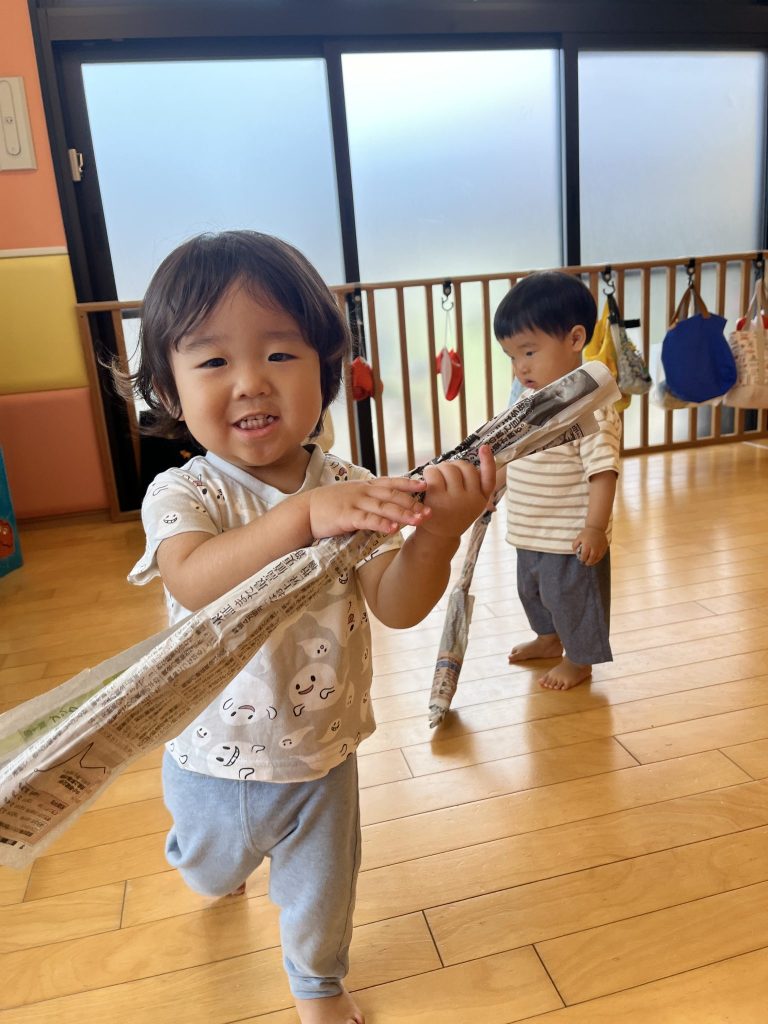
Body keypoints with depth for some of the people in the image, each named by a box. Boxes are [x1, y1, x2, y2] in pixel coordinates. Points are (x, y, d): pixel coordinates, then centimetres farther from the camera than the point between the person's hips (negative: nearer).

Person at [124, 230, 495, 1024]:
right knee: (211, 868, 32)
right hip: (216, 756, 0)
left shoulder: (353, 491, -15)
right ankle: (222, 867, 70)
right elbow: (194, 581, -41)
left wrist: (436, 534, -40)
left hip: (321, 752, 1)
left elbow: (396, 606, -21)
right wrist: (303, 516, -54)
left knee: (321, 890, 23)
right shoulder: (182, 494, -22)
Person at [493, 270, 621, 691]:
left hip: (572, 540, -9)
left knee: (572, 599, 11)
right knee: (533, 591, 27)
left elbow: (602, 469, -26)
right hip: (531, 534, 9)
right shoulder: (529, 399, 3)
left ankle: (578, 660, 34)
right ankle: (549, 639, 52)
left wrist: (595, 527, -28)